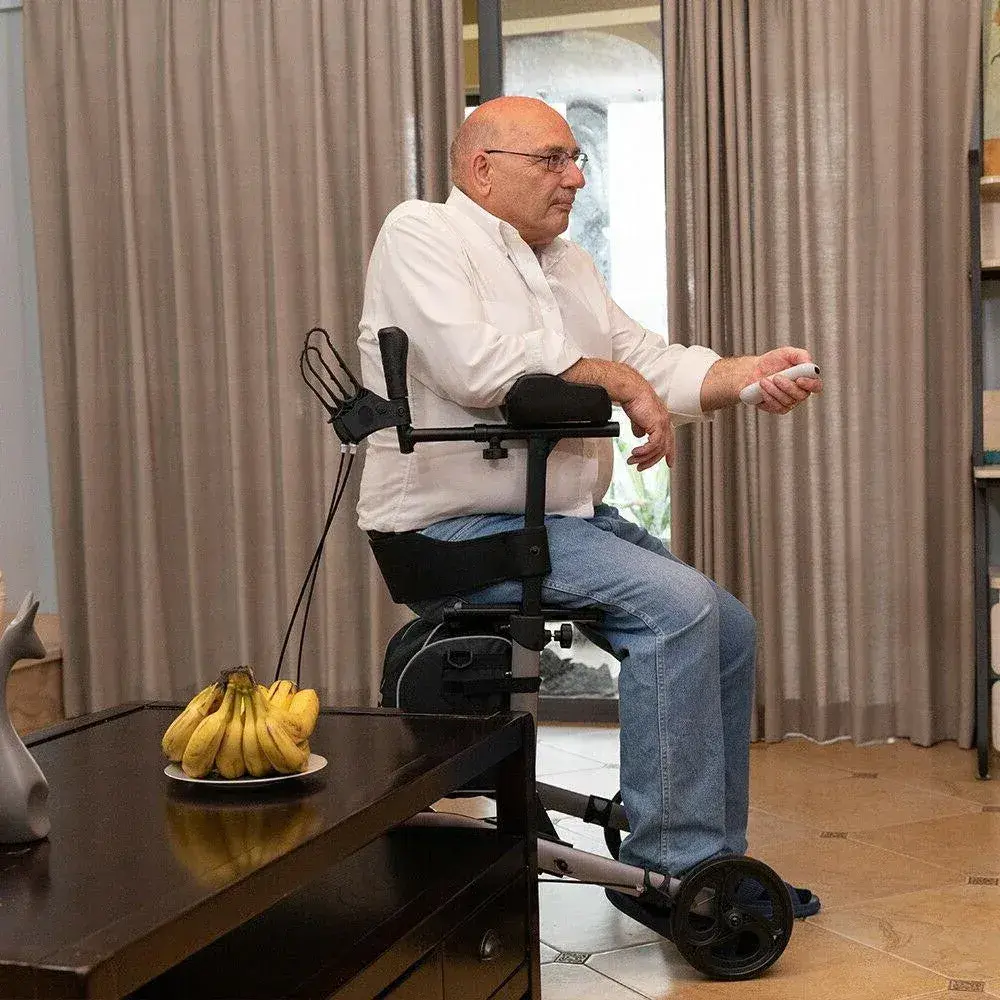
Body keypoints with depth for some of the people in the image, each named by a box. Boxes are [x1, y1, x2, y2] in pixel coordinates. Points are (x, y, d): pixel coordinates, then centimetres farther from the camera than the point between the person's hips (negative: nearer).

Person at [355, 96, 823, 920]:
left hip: (570, 517, 9)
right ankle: (670, 866, -16)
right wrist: (617, 379, -14)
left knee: (731, 630, 5)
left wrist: (744, 375, -7)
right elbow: (476, 366, -23)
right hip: (457, 530, -9)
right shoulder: (422, 234, -7)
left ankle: (714, 860, 16)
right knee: (677, 603, -24)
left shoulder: (566, 263, 19)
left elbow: (651, 363, 12)